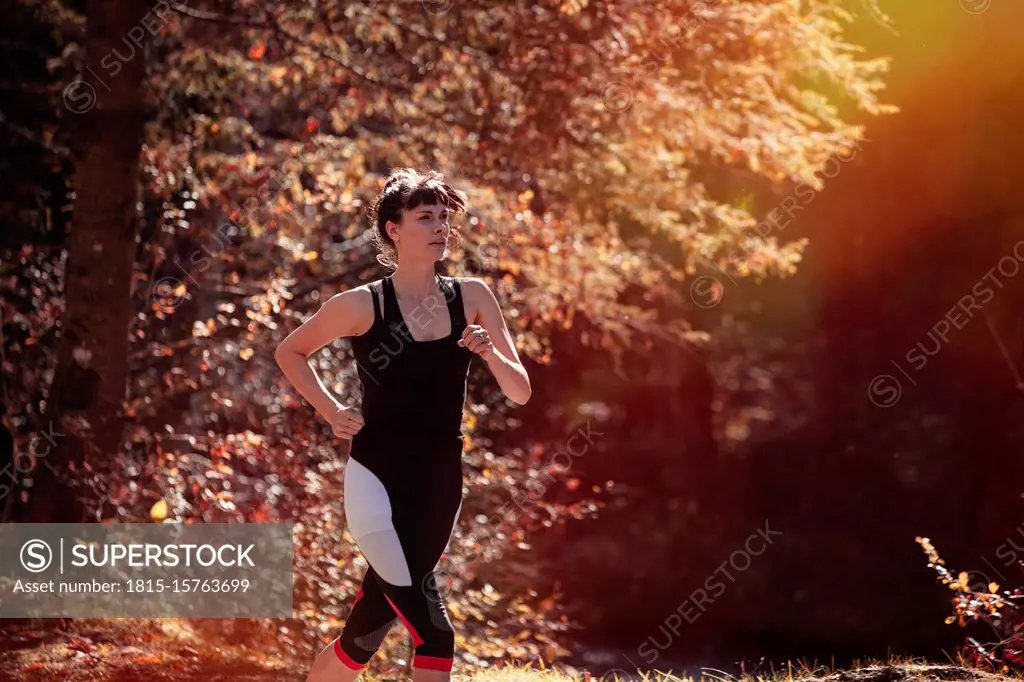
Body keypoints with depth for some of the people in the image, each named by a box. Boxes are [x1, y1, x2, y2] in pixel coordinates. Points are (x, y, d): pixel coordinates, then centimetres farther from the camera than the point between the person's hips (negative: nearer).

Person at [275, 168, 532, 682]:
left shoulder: (472, 298, 3)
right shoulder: (363, 306, -6)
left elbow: (520, 393, 2)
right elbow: (289, 353, 9)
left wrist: (490, 353, -17)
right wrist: (332, 412, -1)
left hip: (440, 486, 4)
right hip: (377, 479, -4)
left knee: (360, 637, 13)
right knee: (434, 635, -17)